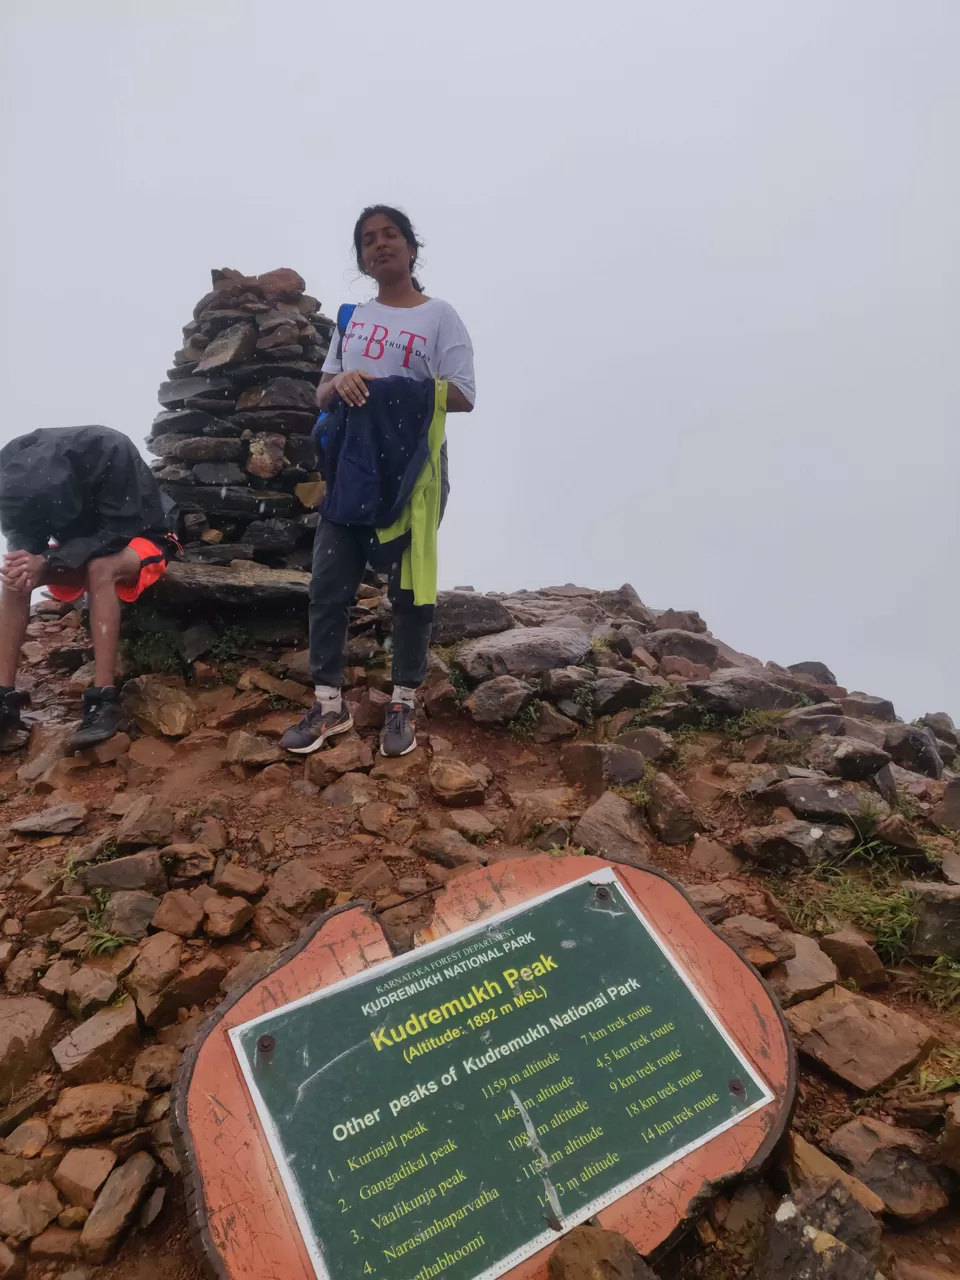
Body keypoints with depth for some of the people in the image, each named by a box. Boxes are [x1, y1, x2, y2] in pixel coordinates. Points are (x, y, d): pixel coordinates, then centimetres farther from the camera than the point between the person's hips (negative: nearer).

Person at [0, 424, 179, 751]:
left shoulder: (111, 451, -35)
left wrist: (46, 561, -39)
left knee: (100, 569, -36)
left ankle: (104, 700, -35)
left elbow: (118, 532, -31)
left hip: (135, 537, -5)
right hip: (83, 542, 5)